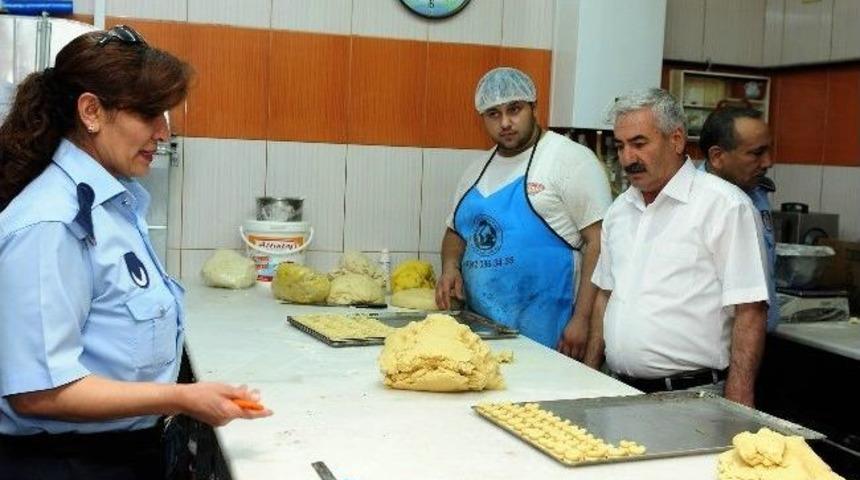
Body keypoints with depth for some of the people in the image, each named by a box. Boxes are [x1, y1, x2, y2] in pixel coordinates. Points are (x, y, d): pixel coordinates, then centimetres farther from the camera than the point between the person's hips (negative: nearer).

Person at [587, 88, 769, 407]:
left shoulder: (725, 204, -10)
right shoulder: (620, 208, 12)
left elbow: (749, 312, -13)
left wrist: (736, 411, -18)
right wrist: (589, 374, 12)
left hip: (692, 398, -6)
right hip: (619, 391, 6)